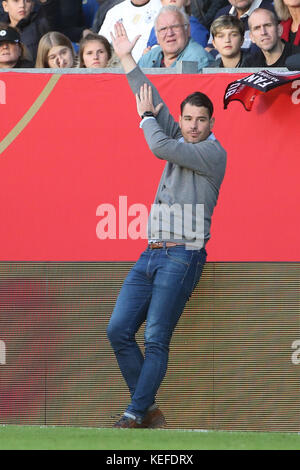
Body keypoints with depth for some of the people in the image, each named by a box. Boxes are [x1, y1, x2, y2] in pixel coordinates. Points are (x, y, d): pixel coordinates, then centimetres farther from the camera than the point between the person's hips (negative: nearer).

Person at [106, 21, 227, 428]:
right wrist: (127, 59, 22)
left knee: (156, 340, -11)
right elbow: (154, 104, 22)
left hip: (182, 257, -8)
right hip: (151, 254, 8)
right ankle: (149, 410, 3)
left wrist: (146, 118, 5)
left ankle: (136, 415, -12)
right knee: (118, 330, 0)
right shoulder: (181, 144, 18)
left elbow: (160, 147, -15)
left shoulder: (212, 152, -5)